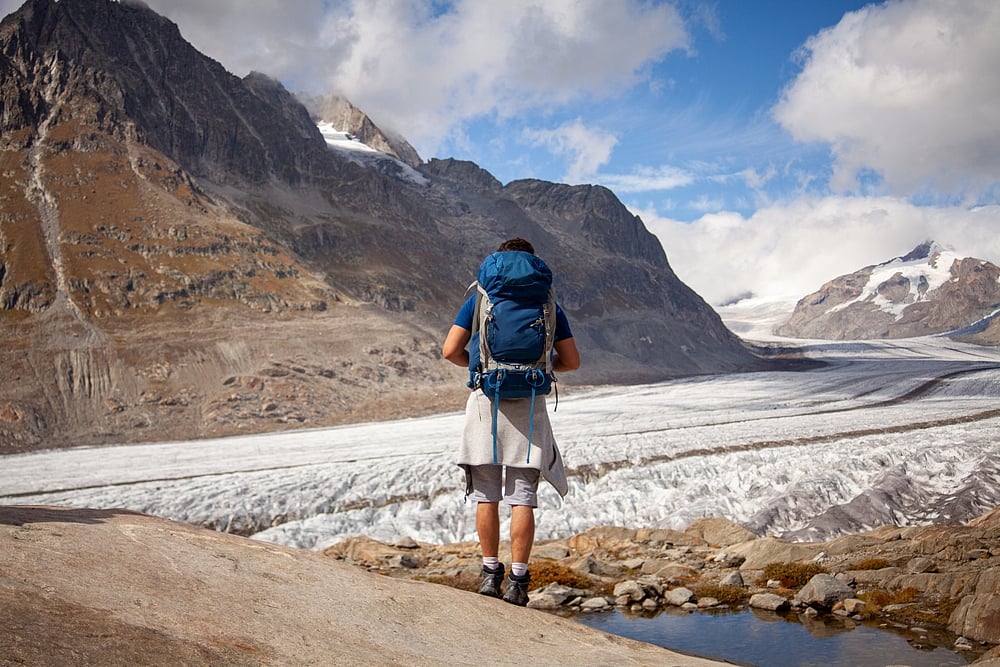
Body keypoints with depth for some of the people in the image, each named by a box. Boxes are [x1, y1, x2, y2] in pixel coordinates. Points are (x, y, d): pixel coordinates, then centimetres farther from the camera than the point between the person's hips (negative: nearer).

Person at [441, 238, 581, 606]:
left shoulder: (478, 300, 4)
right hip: (529, 406, 0)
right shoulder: (547, 304, 5)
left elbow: (450, 351, -2)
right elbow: (571, 360, 5)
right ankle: (517, 582, 0)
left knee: (486, 495, 10)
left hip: (486, 401, 0)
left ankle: (491, 573, 13)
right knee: (522, 498, 1)